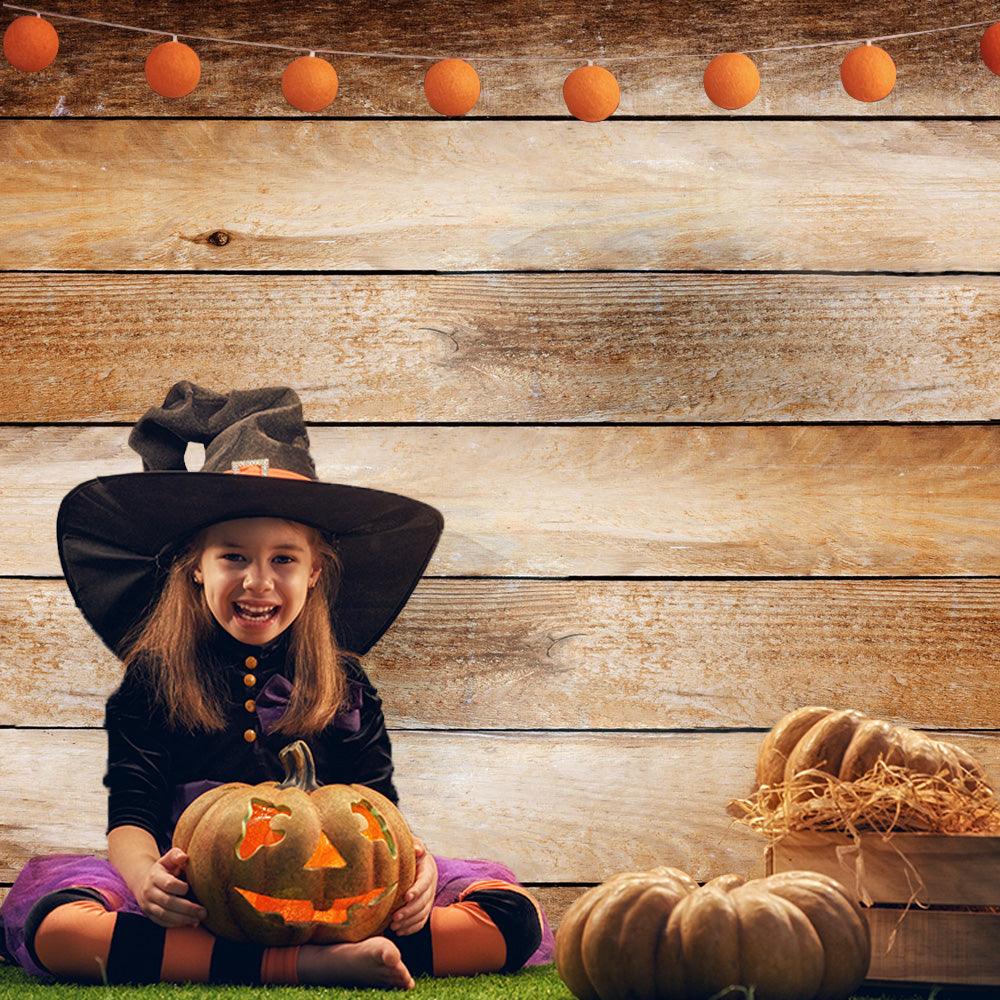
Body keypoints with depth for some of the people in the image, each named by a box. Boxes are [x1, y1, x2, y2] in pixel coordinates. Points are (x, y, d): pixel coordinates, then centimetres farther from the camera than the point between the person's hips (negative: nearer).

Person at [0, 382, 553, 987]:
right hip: (193, 905, -1)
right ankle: (301, 965, -41)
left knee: (516, 917, -20)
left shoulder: (344, 685, 12)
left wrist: (411, 860, -20)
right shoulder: (152, 679, 8)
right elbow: (132, 818, -1)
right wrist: (146, 876, -27)